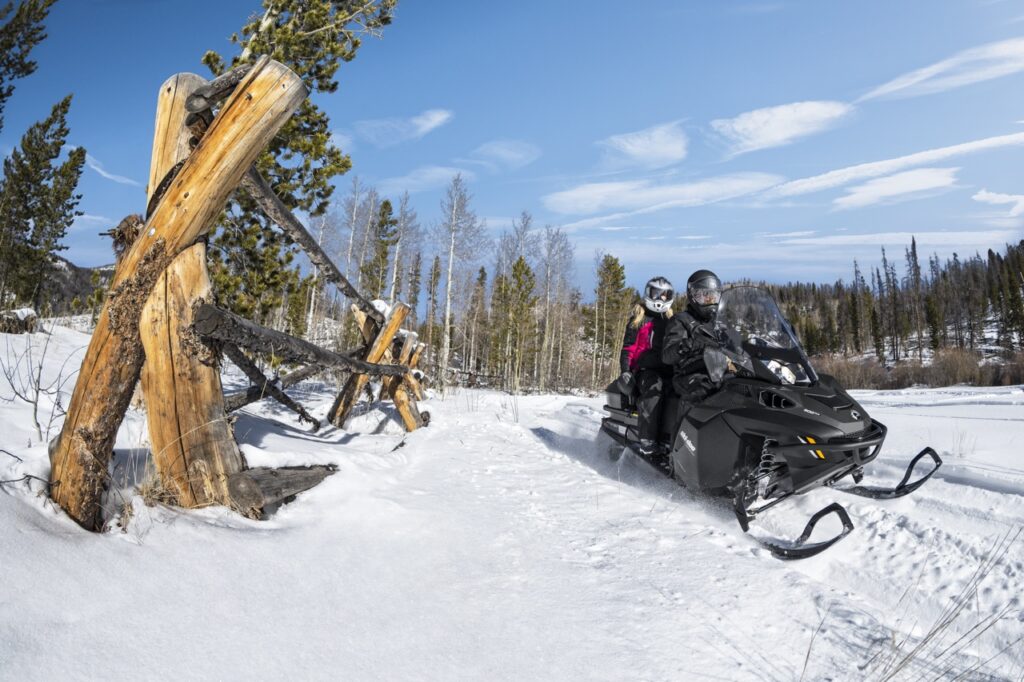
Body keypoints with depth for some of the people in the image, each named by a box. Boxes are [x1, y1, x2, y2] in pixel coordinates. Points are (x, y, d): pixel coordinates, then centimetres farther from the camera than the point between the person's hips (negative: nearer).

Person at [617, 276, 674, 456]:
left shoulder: (671, 321, 24)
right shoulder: (639, 319, 11)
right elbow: (628, 347, 5)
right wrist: (625, 370, -8)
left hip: (668, 369, 4)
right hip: (646, 368, -4)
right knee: (654, 387, -37)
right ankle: (647, 440, -41)